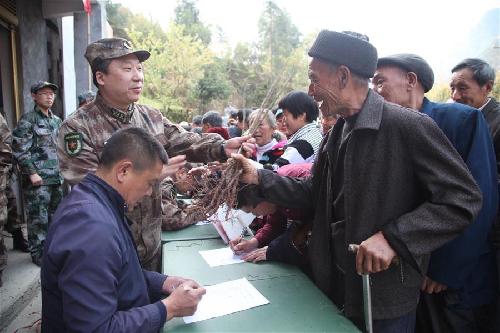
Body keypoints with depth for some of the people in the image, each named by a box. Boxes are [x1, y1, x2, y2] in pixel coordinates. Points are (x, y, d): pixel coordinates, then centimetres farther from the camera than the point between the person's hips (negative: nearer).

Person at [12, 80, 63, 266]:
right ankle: (38, 253, 12)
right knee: (38, 218, -1)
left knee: (56, 214, 12)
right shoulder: (28, 120, -6)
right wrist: (32, 173, -14)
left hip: (57, 177, 6)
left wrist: (63, 170, 14)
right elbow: (19, 149, -11)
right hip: (38, 179, -6)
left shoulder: (57, 120, 14)